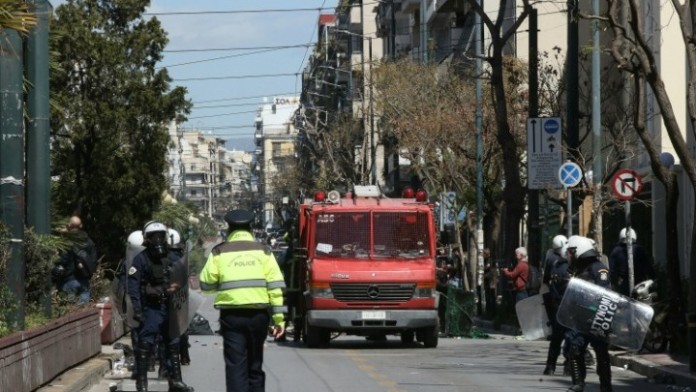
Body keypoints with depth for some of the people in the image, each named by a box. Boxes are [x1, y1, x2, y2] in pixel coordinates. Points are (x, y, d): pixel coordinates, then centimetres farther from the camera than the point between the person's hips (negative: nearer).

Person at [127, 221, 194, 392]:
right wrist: (137, 309, -19)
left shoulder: (173, 258, 10)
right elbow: (133, 286, -12)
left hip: (170, 308, 6)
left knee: (173, 345, 12)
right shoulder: (141, 259, -6)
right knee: (145, 345, -9)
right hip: (151, 308, -6)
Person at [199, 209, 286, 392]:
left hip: (231, 315, -2)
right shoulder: (262, 251, 6)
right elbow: (275, 286, -1)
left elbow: (206, 284, -1)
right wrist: (279, 318, 0)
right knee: (255, 365, 15)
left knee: (235, 365, -1)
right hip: (258, 314, 2)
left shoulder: (220, 252, 3)